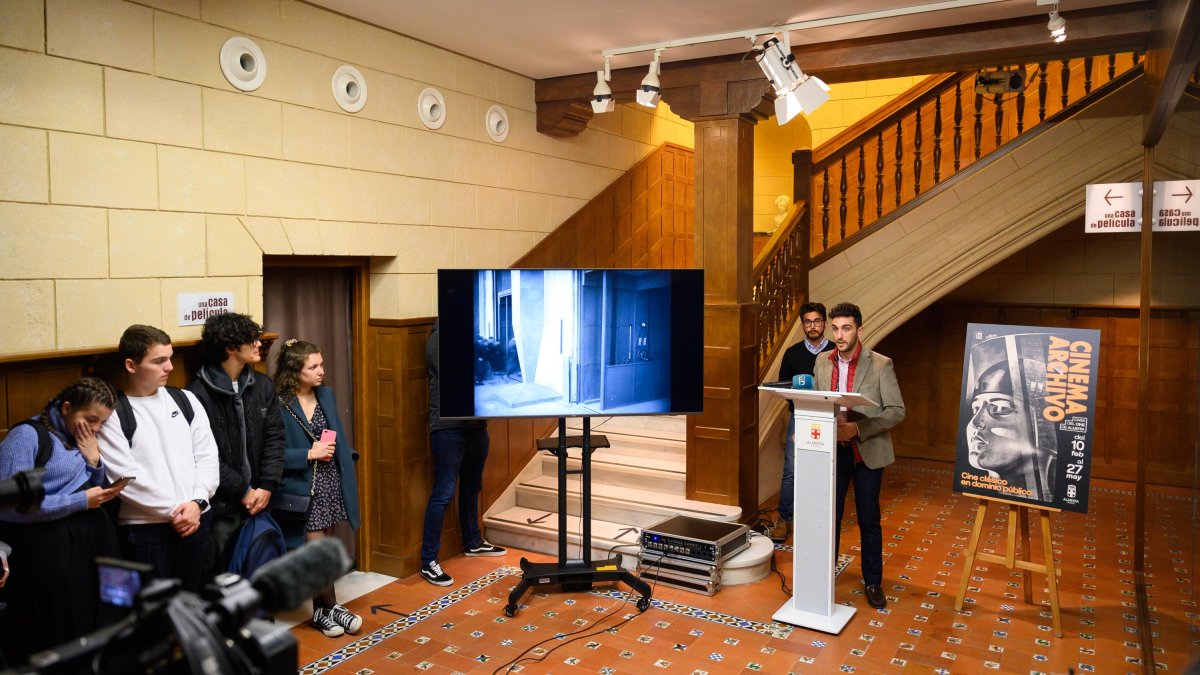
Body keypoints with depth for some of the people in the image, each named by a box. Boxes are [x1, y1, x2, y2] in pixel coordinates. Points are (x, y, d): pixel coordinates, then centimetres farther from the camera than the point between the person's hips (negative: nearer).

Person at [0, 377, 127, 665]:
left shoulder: (82, 439, 11)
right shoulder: (27, 435, -10)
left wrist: (94, 461, -1)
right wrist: (81, 501, -17)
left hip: (94, 542, 7)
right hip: (47, 549, -7)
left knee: (99, 629, 10)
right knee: (54, 644, 1)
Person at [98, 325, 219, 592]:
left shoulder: (185, 400, 9)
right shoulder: (112, 413, -5)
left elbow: (207, 455, 5)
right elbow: (124, 476, -11)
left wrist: (197, 502, -9)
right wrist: (173, 510, -11)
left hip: (196, 519, 4)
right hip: (145, 527, -4)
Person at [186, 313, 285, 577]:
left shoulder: (263, 385, 6)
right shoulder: (198, 394, -12)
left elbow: (274, 438, 6)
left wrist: (266, 487, -4)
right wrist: (242, 491, -10)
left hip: (258, 500, 5)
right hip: (220, 506, -5)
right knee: (219, 575, 5)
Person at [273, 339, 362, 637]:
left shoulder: (326, 395, 8)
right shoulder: (279, 404, -13)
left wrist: (343, 455, -1)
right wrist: (310, 454, -17)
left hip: (331, 484, 6)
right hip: (302, 489, -6)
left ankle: (320, 610, 26)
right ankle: (331, 607, 16)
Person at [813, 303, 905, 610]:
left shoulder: (880, 365, -10)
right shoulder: (822, 363, 2)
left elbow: (896, 410, -11)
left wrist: (857, 429, -22)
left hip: (867, 452, -3)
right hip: (832, 450, 3)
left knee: (869, 521, 9)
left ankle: (873, 582, 25)